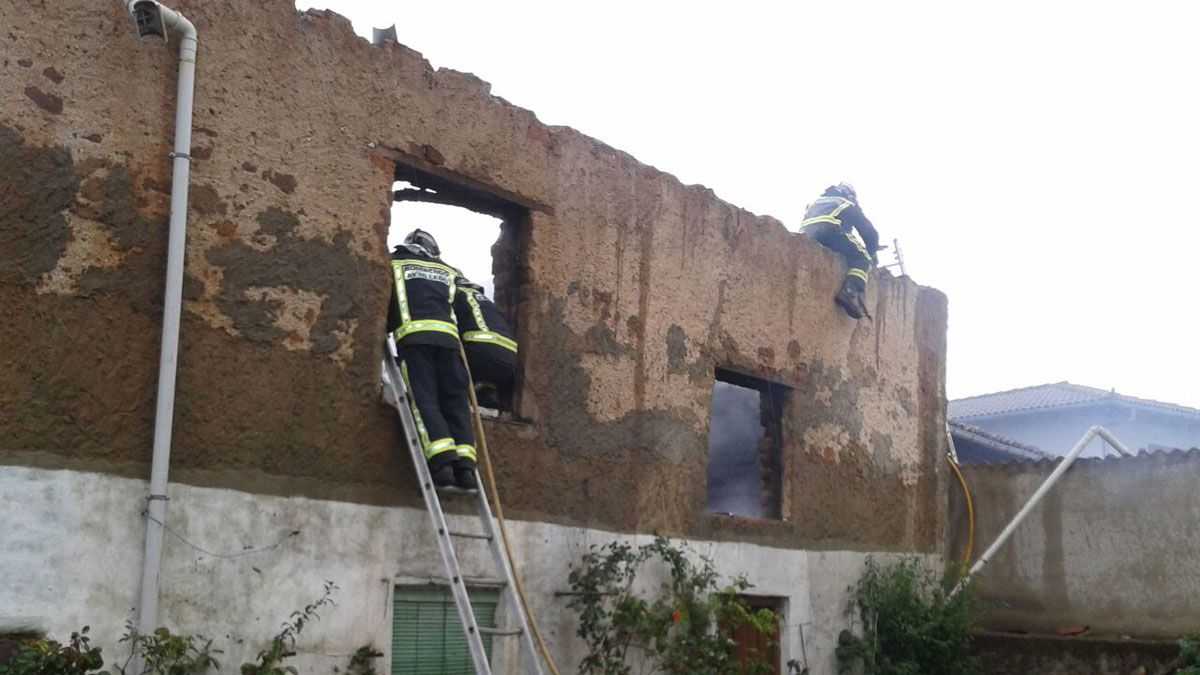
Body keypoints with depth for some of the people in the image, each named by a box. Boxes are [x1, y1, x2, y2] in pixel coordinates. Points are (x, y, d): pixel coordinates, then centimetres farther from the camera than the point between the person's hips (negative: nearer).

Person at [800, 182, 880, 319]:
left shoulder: (817, 202, 42)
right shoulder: (849, 205, 29)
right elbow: (869, 231, 28)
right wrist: (872, 254, 44)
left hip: (806, 235, 5)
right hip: (830, 229, -5)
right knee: (862, 258, 5)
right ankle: (850, 291, -19)